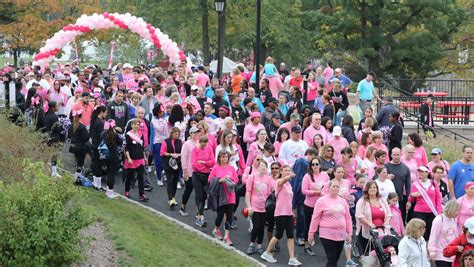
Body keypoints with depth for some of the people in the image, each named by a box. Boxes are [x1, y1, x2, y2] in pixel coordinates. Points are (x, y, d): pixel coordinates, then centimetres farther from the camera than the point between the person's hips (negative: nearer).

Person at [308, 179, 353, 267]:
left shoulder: (343, 201, 10)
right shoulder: (322, 201, -3)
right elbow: (315, 218, -1)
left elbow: (348, 218, 14)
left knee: (335, 260, 10)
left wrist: (349, 233, 12)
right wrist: (311, 233, 0)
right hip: (327, 235, -4)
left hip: (341, 235, 5)